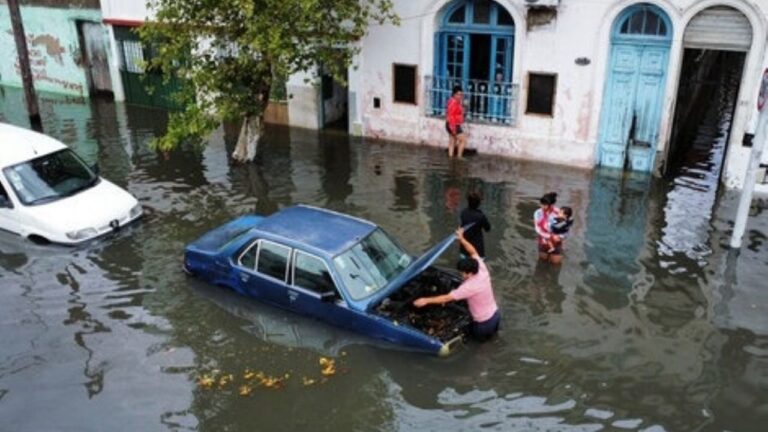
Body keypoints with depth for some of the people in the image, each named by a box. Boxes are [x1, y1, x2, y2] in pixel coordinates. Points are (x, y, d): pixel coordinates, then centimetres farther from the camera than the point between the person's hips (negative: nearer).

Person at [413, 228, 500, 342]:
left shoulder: (469, 287, -30)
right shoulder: (482, 269, -11)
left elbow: (447, 298, -27)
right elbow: (473, 252, 4)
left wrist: (426, 300, -24)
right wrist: (462, 239, -3)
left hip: (485, 322, -7)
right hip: (495, 314, 7)